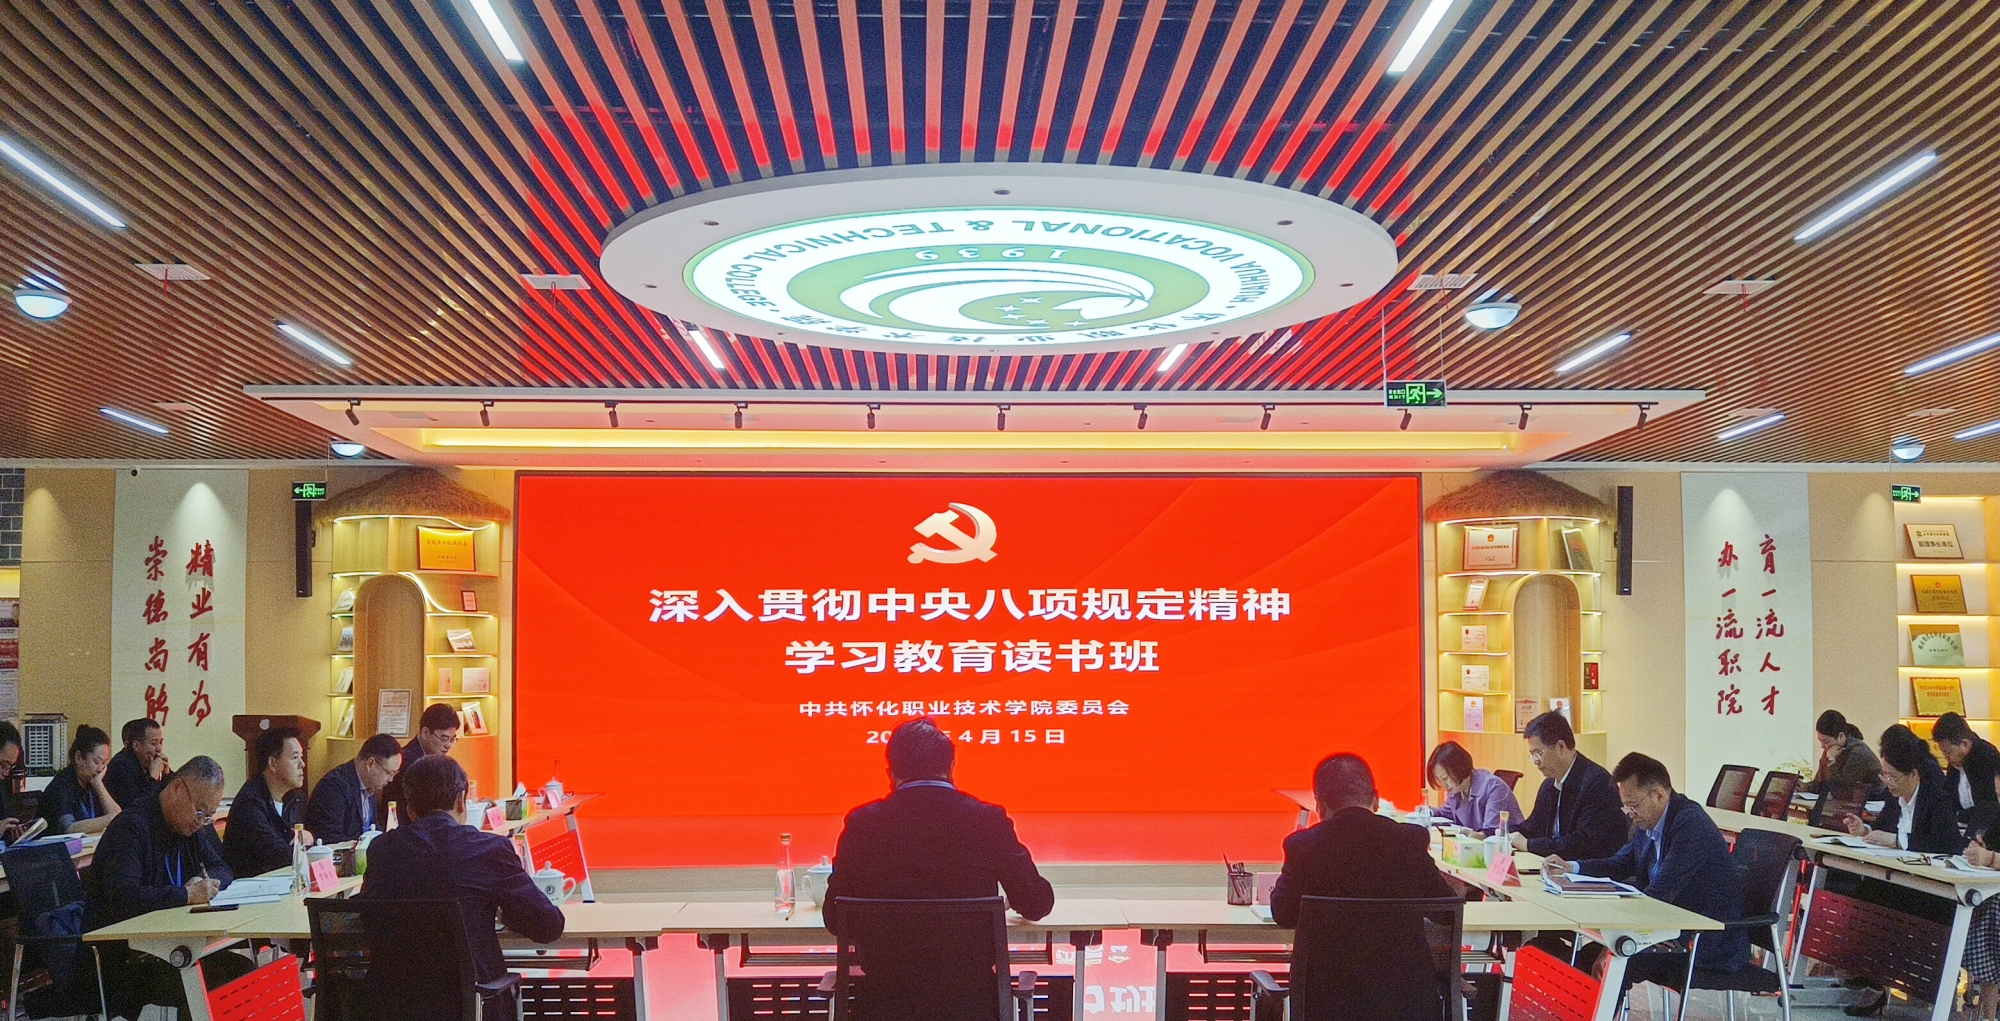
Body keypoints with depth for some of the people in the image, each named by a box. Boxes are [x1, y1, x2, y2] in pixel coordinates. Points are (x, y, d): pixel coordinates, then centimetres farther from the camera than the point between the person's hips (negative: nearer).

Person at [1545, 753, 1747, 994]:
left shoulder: (1691, 825, -21)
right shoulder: (1648, 824, 7)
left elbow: (1659, 893, -26)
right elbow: (1621, 865, 22)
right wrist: (1571, 867, 5)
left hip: (1710, 945, -9)